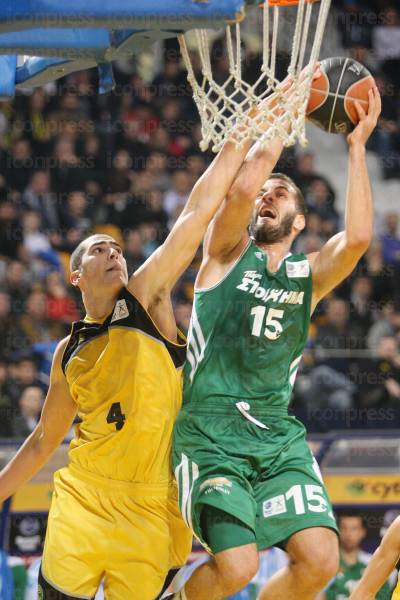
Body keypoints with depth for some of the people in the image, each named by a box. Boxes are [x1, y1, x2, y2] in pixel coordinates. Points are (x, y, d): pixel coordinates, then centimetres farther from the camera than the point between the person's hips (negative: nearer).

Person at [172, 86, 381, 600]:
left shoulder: (309, 276, 13)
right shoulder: (228, 255, 6)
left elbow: (357, 237, -9)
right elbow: (244, 186, -14)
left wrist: (356, 147, -7)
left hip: (278, 437, 4)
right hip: (210, 433, -4)